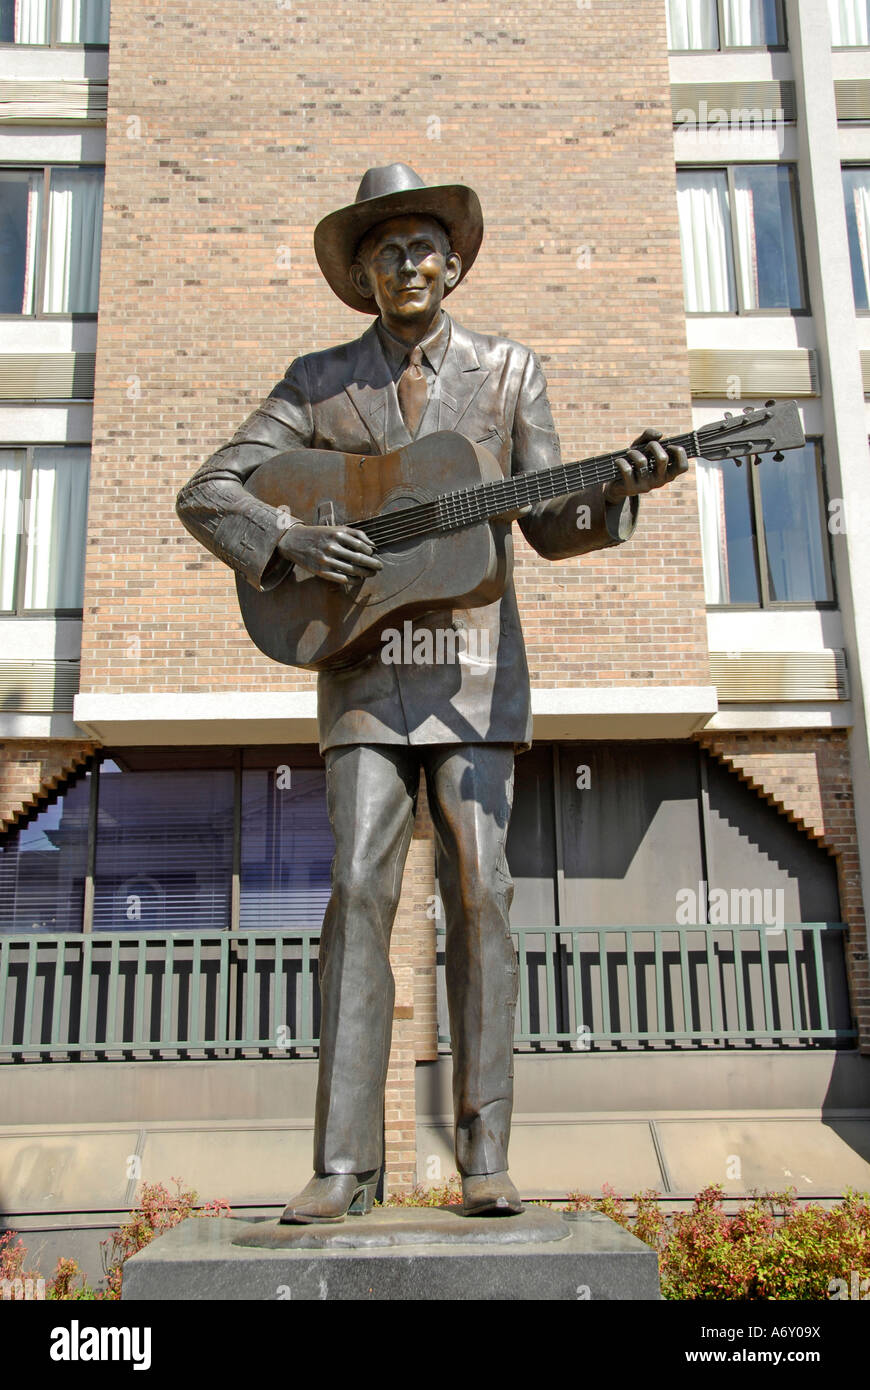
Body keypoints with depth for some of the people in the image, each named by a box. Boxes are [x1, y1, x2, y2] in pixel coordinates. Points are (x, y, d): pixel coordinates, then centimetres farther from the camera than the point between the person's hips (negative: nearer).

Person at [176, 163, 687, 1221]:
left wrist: (619, 488, -14)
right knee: (358, 890, -8)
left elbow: (550, 528, 6)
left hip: (475, 663, 0)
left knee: (478, 889, -5)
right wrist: (291, 541, -13)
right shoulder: (318, 383, 9)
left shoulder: (507, 371, 10)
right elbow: (206, 495, 5)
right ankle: (343, 1166, -4)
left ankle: (484, 1157, 2)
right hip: (363, 664, 0)